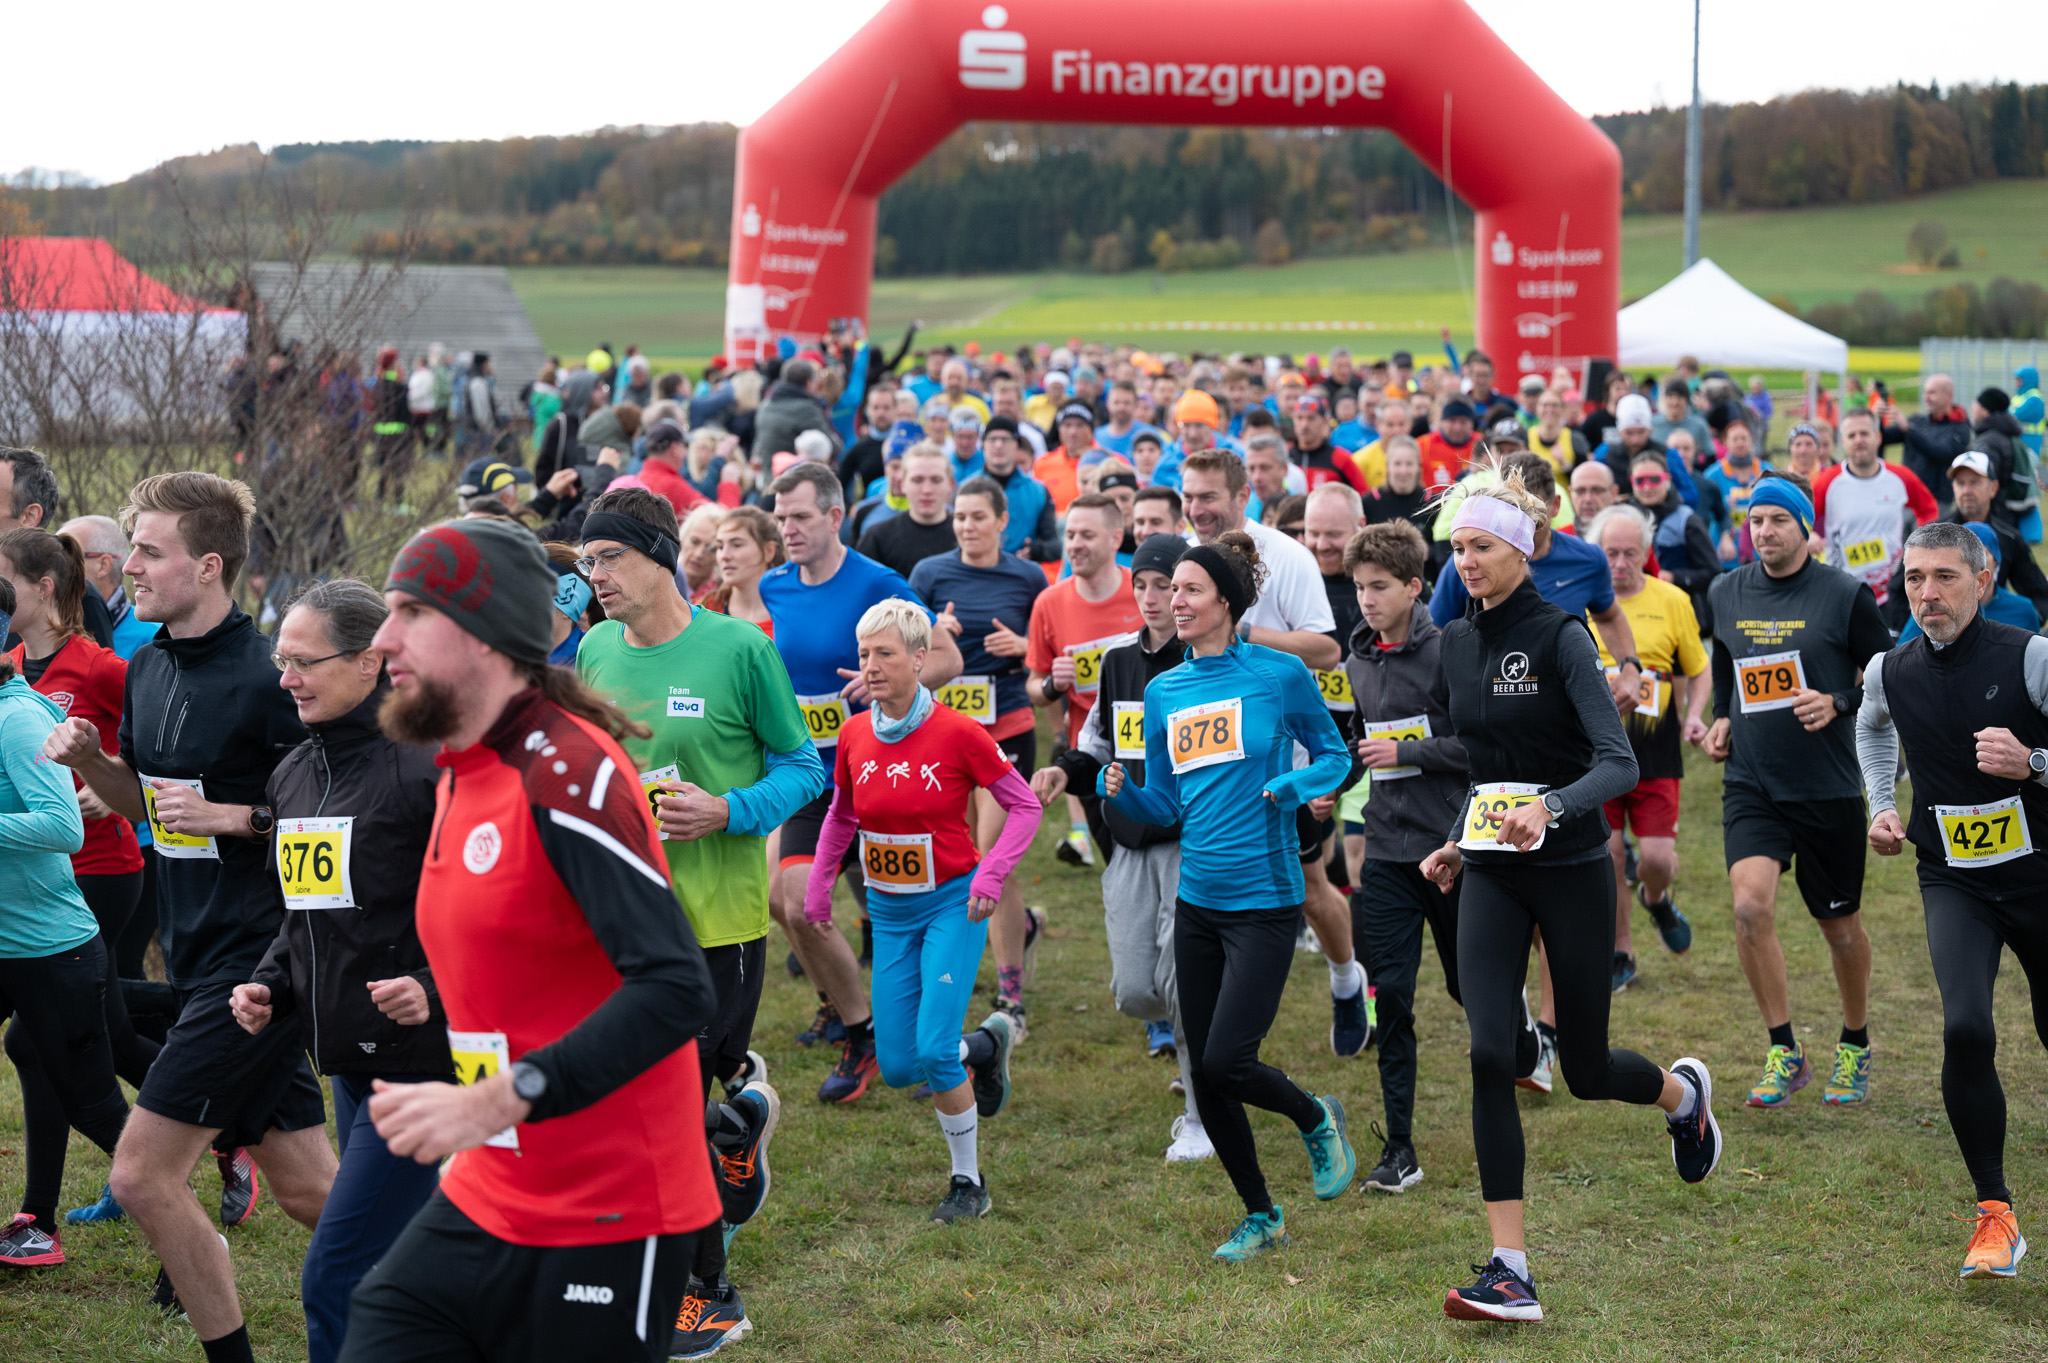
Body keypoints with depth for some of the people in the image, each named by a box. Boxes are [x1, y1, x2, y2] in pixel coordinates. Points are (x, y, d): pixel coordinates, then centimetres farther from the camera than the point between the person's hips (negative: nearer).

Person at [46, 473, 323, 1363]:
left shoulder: (268, 676, -16)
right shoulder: (147, 669, 9)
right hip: (199, 955, 8)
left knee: (142, 1175, -8)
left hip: (255, 961, -8)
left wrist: (233, 815, -20)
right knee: (307, 1188, 11)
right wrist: (87, 759, 2)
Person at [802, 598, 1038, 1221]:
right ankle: (985, 1045, 34)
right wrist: (818, 890, 12)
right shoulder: (855, 736, -2)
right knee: (897, 1066, 3)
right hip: (889, 912, 5)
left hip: (952, 903, -5)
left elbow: (1025, 806, -8)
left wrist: (990, 875, -18)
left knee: (934, 1049, -16)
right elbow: (841, 816, 16)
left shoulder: (958, 733, -15)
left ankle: (969, 1181, 6)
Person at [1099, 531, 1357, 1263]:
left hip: (1264, 900, -5)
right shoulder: (1164, 692, 8)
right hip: (1196, 901, 6)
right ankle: (1260, 1216, 24)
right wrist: (1118, 788, -8)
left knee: (1226, 1061, -13)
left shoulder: (1280, 674, -6)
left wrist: (1292, 787, -15)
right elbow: (1162, 805, 13)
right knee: (1204, 1074, 6)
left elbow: (1334, 757, 5)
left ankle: (1317, 1120, 19)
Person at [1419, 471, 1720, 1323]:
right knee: (1491, 1055, -13)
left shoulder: (1560, 636, -12)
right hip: (1492, 877, 5)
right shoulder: (1456, 645, 7)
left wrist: (1550, 807, -37)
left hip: (1571, 869, -5)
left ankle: (1682, 1092, 46)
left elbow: (1619, 762, -20)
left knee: (1586, 1071, 8)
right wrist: (1456, 845, 13)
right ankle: (1510, 1273, -12)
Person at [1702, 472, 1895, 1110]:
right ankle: (1784, 1053, -6)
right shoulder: (1725, 593, 5)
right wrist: (1721, 718, 7)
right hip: (1750, 784, 2)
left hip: (1827, 788, -2)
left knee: (1840, 925, 10)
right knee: (1750, 904, -19)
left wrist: (1837, 703, -17)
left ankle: (1855, 1046, 34)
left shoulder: (1845, 596, -7)